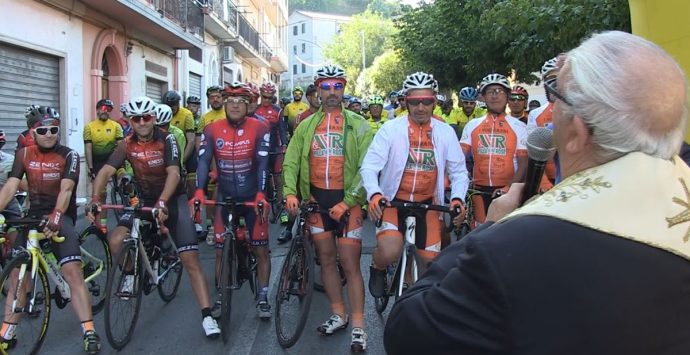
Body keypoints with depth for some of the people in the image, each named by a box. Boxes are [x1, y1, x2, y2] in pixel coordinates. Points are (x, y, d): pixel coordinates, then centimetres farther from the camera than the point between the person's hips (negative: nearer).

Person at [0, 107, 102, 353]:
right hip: (33, 216, 4)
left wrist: (56, 216, -37)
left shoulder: (69, 156, -8)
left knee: (72, 271, -15)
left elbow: (66, 189, -21)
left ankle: (89, 332, -12)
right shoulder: (24, 154, 2)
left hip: (61, 218, -4)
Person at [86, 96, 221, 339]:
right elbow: (106, 171, -14)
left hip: (172, 200, -3)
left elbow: (173, 173, -28)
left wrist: (162, 202, -43)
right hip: (145, 200, 3)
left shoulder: (167, 140, -15)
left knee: (190, 259, -13)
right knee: (115, 241, -20)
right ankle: (131, 273, 12)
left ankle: (207, 316, -10)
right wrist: (95, 198, -31)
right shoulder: (127, 144, -5)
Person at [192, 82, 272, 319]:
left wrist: (261, 194, -29)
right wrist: (199, 191, -27)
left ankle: (262, 298, 16)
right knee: (221, 250, 7)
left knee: (261, 249, 2)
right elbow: (204, 161, -13)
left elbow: (262, 163, -17)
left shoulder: (259, 129, -9)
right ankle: (220, 297, 23)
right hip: (225, 198, 2)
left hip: (253, 198, -1)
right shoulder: (212, 130, -4)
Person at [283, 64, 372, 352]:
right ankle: (338, 315, 27)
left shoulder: (358, 125, -2)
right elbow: (291, 161, 4)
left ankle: (358, 327, 6)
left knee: (350, 264, -4)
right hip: (316, 199, 4)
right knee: (326, 258, 12)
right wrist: (290, 192, -12)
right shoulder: (306, 125, 9)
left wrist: (347, 201, -17)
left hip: (346, 200, -4)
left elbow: (365, 167, -9)